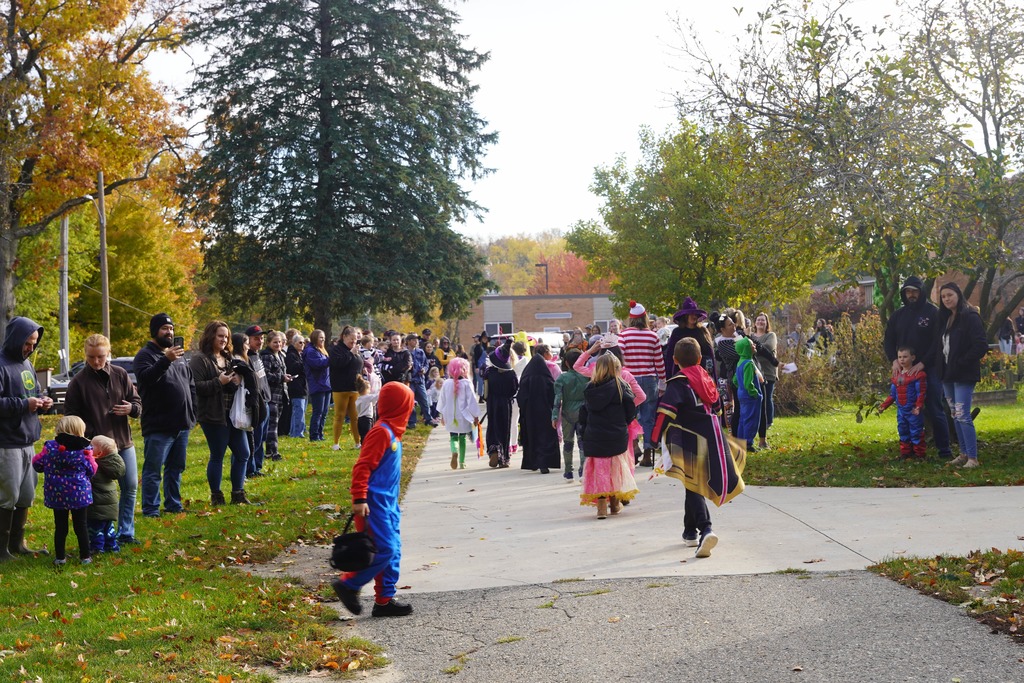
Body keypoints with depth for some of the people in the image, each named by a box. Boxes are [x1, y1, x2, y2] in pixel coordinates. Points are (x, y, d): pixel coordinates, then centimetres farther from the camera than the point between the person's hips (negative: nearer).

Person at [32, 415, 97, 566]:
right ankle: (85, 556, 15)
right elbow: (91, 470, -2)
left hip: (56, 494, 2)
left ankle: (59, 558, 15)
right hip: (79, 494, -1)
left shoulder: (49, 447, -6)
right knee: (81, 526, 9)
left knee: (60, 527, 11)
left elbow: (37, 464, 4)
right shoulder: (85, 450, -10)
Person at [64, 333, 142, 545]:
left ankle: (126, 533, 22)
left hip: (124, 442, 4)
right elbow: (71, 415, -5)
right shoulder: (78, 382, -7)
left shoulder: (120, 374, 1)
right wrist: (91, 437, -16)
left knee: (130, 488, 9)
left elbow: (137, 402, 8)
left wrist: (131, 408, -16)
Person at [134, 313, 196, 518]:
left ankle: (173, 504, 23)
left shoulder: (179, 355, 17)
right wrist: (166, 360, -35)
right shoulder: (145, 354, -6)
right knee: (153, 470, -3)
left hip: (182, 424, 7)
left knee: (176, 468, 14)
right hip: (158, 426, -7)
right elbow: (145, 378, -25)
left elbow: (190, 384, 23)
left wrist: (192, 412, 16)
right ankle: (150, 509, 3)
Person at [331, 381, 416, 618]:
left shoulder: (392, 432, 14)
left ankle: (385, 600, 15)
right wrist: (359, 499, -23)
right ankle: (348, 585, 3)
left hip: (388, 502, 10)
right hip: (375, 503, -10)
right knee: (384, 549, -11)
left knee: (392, 550, 9)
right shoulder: (381, 432, -15)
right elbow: (362, 466, -19)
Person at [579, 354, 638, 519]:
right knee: (616, 467, 14)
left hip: (594, 437, 2)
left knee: (599, 469, 8)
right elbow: (631, 411, -5)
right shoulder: (620, 386, -9)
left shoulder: (589, 389, -1)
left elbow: (584, 414, 5)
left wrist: (586, 432, 14)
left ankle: (601, 506, 3)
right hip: (617, 437, -2)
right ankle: (615, 503, 23)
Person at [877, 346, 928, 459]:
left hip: (914, 411, -7)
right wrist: (884, 405, 9)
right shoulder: (896, 375, 10)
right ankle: (905, 452, 23)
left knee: (916, 432, 0)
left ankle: (919, 453, 10)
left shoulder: (918, 374, -11)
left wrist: (918, 406, -25)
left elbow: (921, 393, -15)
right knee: (903, 432, 13)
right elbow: (892, 394, 15)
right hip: (901, 410, 7)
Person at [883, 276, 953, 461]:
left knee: (935, 411, -4)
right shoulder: (898, 315, 11)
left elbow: (938, 342, -10)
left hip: (929, 369, -4)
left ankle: (944, 450, 2)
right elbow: (888, 341, 12)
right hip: (905, 370, 4)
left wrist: (923, 363, -18)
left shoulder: (933, 312, -4)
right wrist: (894, 360, -6)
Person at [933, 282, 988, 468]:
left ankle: (973, 458, -8)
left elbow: (981, 346, -16)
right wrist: (941, 367, 6)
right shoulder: (945, 319, 13)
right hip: (948, 374, 8)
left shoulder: (970, 317, -11)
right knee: (955, 416, 11)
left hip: (964, 375, -8)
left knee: (962, 415, -12)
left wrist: (961, 363, -16)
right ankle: (964, 453, 19)